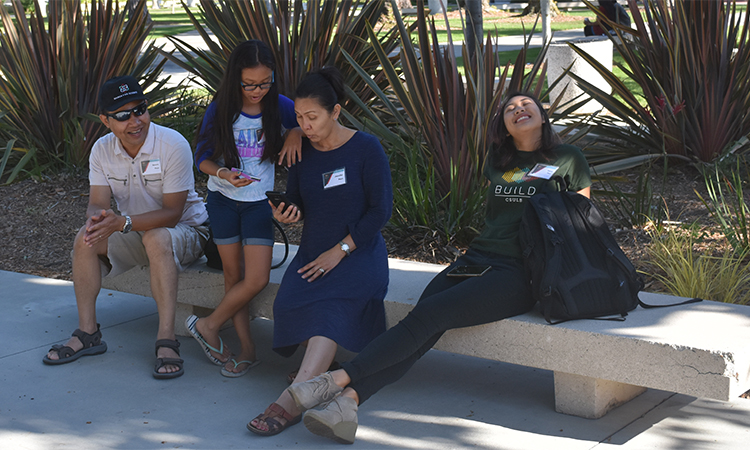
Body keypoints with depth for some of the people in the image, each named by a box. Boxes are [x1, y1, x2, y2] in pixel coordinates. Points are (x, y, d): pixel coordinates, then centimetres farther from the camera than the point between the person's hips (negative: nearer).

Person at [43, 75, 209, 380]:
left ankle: (166, 340, -38)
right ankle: (87, 333, -10)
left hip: (185, 231, -5)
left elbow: (171, 214, -26)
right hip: (137, 234, 5)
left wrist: (123, 223, -40)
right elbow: (97, 203, -9)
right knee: (85, 239, -17)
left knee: (157, 238, -37)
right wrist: (96, 220, -36)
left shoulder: (173, 145, -23)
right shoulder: (102, 150, -6)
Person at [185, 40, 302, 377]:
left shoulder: (279, 107, -9)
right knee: (234, 276, 5)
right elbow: (202, 158, -5)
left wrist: (297, 133, -18)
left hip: (259, 202, 0)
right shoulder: (220, 111, -10)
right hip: (223, 200, 0)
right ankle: (247, 349, 16)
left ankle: (208, 325, 13)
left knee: (257, 279, -8)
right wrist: (224, 174, -25)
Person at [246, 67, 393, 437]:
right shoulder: (302, 151, 10)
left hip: (359, 251, -5)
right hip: (313, 251, 5)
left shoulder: (366, 149, -4)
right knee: (288, 302, -29)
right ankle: (317, 369, -12)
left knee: (330, 304, -34)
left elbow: (380, 209, -7)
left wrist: (340, 250, -13)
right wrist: (287, 213, -7)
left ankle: (292, 399, -43)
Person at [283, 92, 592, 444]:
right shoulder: (497, 161, 20)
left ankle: (340, 380, -30)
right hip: (476, 258, 4)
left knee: (426, 316, -25)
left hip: (517, 274, -4)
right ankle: (348, 402, -39)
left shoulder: (568, 159, 7)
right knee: (424, 328, -23)